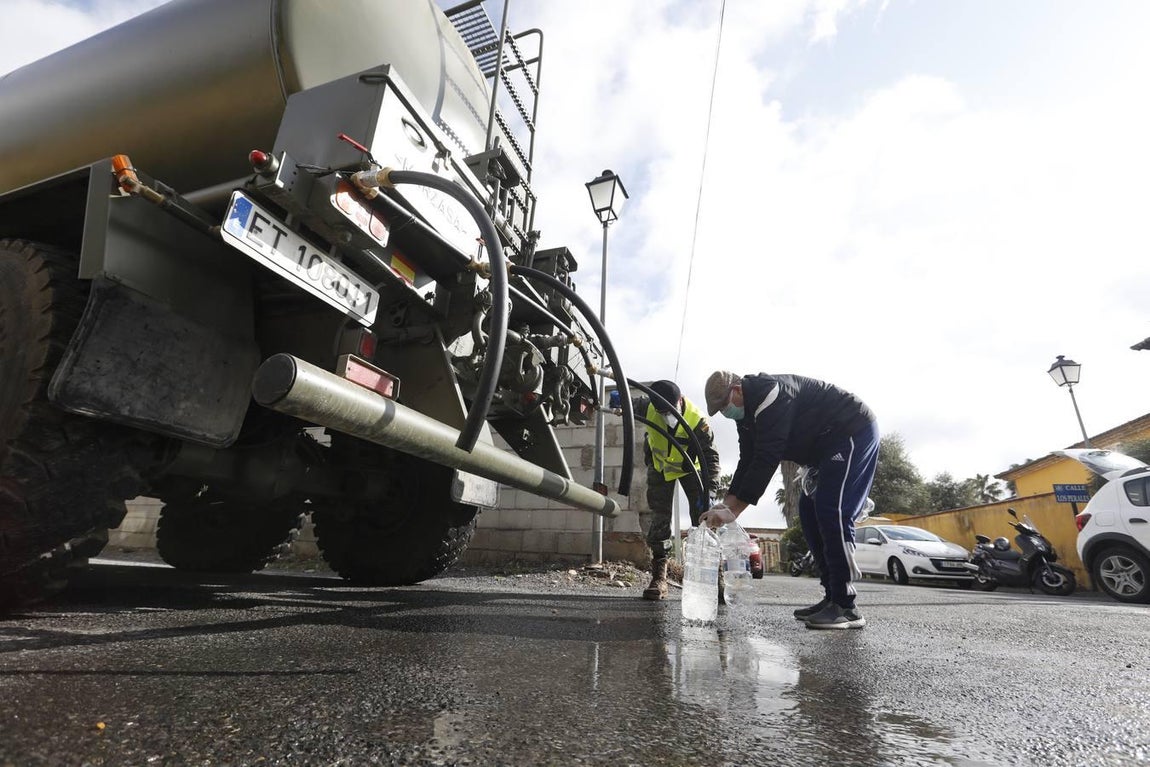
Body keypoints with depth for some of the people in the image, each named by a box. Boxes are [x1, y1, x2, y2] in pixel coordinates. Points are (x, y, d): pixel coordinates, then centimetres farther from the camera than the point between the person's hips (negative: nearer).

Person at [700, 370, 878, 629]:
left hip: (854, 432, -10)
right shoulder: (747, 413, 4)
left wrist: (733, 509, -30)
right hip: (826, 447, 10)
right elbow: (747, 462, 4)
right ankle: (832, 598, 8)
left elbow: (766, 459, -32)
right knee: (809, 510, 4)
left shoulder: (768, 394, -28)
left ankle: (846, 608, -12)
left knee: (831, 511, -18)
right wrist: (727, 503, -6)